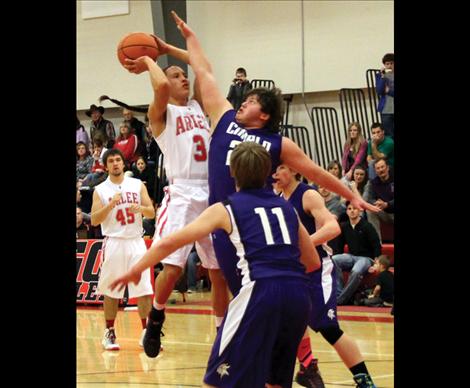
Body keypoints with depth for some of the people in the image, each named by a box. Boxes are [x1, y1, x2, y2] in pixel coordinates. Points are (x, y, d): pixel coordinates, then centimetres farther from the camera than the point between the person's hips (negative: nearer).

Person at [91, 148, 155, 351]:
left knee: (144, 289, -3)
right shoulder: (100, 190, 2)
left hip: (136, 241, 2)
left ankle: (146, 333, 3)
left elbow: (151, 213, 5)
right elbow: (94, 220, -5)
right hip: (114, 242, -1)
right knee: (111, 291, 2)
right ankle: (109, 333, 13)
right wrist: (111, 205, -18)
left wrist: (140, 208, -16)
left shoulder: (138, 185, 7)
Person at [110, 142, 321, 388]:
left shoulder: (225, 209, 12)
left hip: (261, 291, -5)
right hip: (299, 292, 5)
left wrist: (135, 271, 21)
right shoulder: (286, 207, 23)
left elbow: (170, 242, 8)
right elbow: (313, 262, 28)